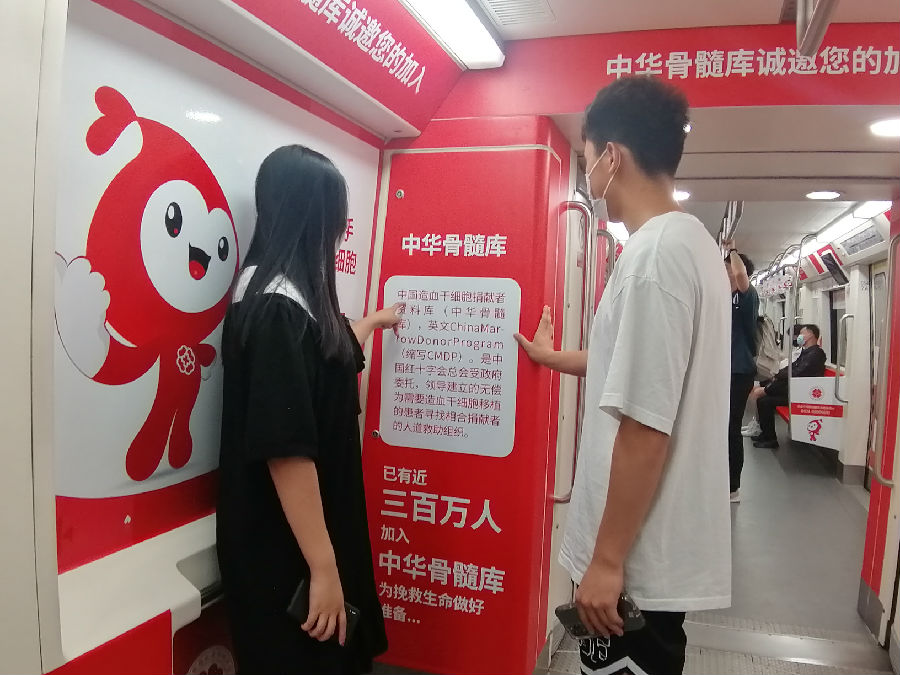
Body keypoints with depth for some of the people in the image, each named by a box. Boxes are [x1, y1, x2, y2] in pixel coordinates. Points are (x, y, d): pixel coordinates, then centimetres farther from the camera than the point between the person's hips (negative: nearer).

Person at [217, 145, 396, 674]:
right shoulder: (276, 307, -24)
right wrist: (323, 565, -23)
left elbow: (331, 356, 27)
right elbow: (286, 449, -28)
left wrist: (374, 321, 43)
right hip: (284, 551, -9)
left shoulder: (291, 294, 6)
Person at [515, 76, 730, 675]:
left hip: (641, 559, -9)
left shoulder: (655, 253, -22)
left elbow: (645, 426, -25)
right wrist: (553, 358, 38)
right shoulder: (692, 241, 10)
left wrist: (607, 559, -17)